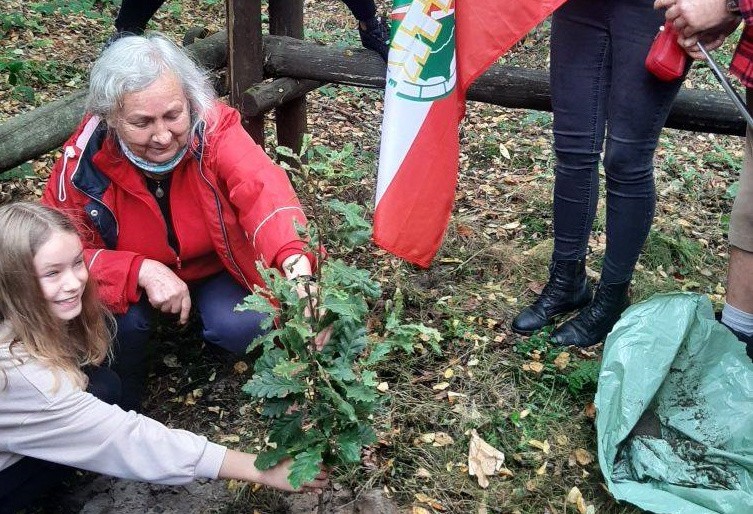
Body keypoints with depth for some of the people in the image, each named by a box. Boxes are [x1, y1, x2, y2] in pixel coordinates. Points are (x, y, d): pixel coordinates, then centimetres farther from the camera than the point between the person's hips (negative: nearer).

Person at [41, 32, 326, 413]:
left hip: (216, 268, 0)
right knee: (121, 322, -30)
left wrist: (296, 263, -68)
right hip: (133, 282, 1)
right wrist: (142, 270, -36)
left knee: (245, 326, -27)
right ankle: (122, 405, 4)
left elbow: (263, 189, -48)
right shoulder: (85, 159, -25)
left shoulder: (215, 129, -30)